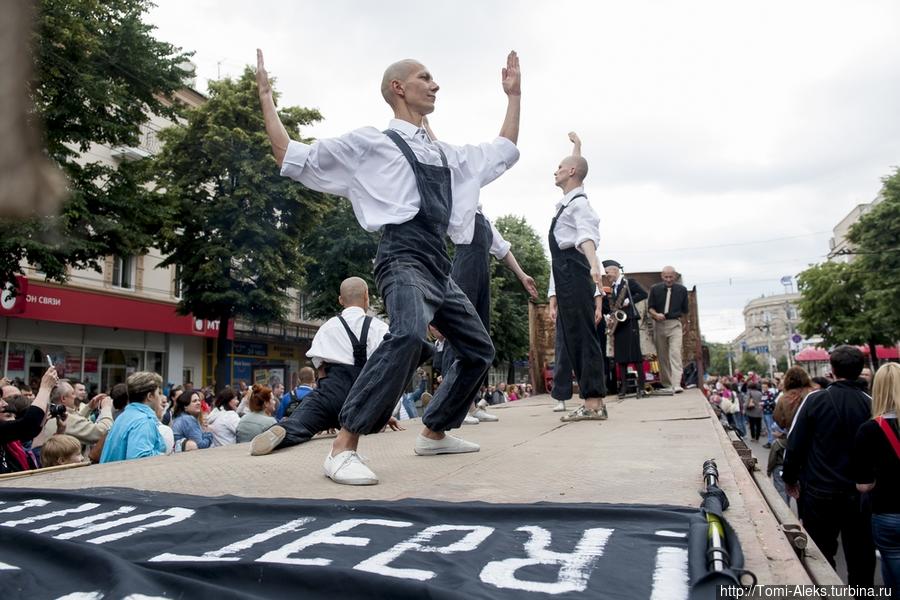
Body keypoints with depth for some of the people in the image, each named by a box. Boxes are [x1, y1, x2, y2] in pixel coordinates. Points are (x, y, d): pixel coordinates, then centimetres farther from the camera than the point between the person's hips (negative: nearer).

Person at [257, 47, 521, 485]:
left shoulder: (447, 155, 25)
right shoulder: (370, 143, 7)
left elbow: (504, 152, 35)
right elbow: (291, 158, 7)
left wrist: (514, 94, 35)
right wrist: (265, 96, 7)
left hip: (439, 265, 8)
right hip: (403, 257, -8)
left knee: (478, 349, 14)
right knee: (409, 334, -36)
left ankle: (434, 432, 30)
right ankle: (343, 447, -28)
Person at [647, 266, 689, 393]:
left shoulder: (682, 290, 3)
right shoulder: (655, 289, 3)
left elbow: (685, 310, 13)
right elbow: (650, 307, 1)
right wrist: (656, 315, -19)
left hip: (675, 324, -2)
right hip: (659, 325, 2)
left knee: (675, 353, -16)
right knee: (662, 356, 7)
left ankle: (676, 385, -22)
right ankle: (666, 385, 18)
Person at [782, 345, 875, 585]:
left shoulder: (816, 399, -11)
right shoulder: (870, 404, -6)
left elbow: (795, 442, -9)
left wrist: (790, 477, 3)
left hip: (820, 491, -2)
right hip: (859, 492, 3)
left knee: (821, 554, 10)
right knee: (860, 553, 15)